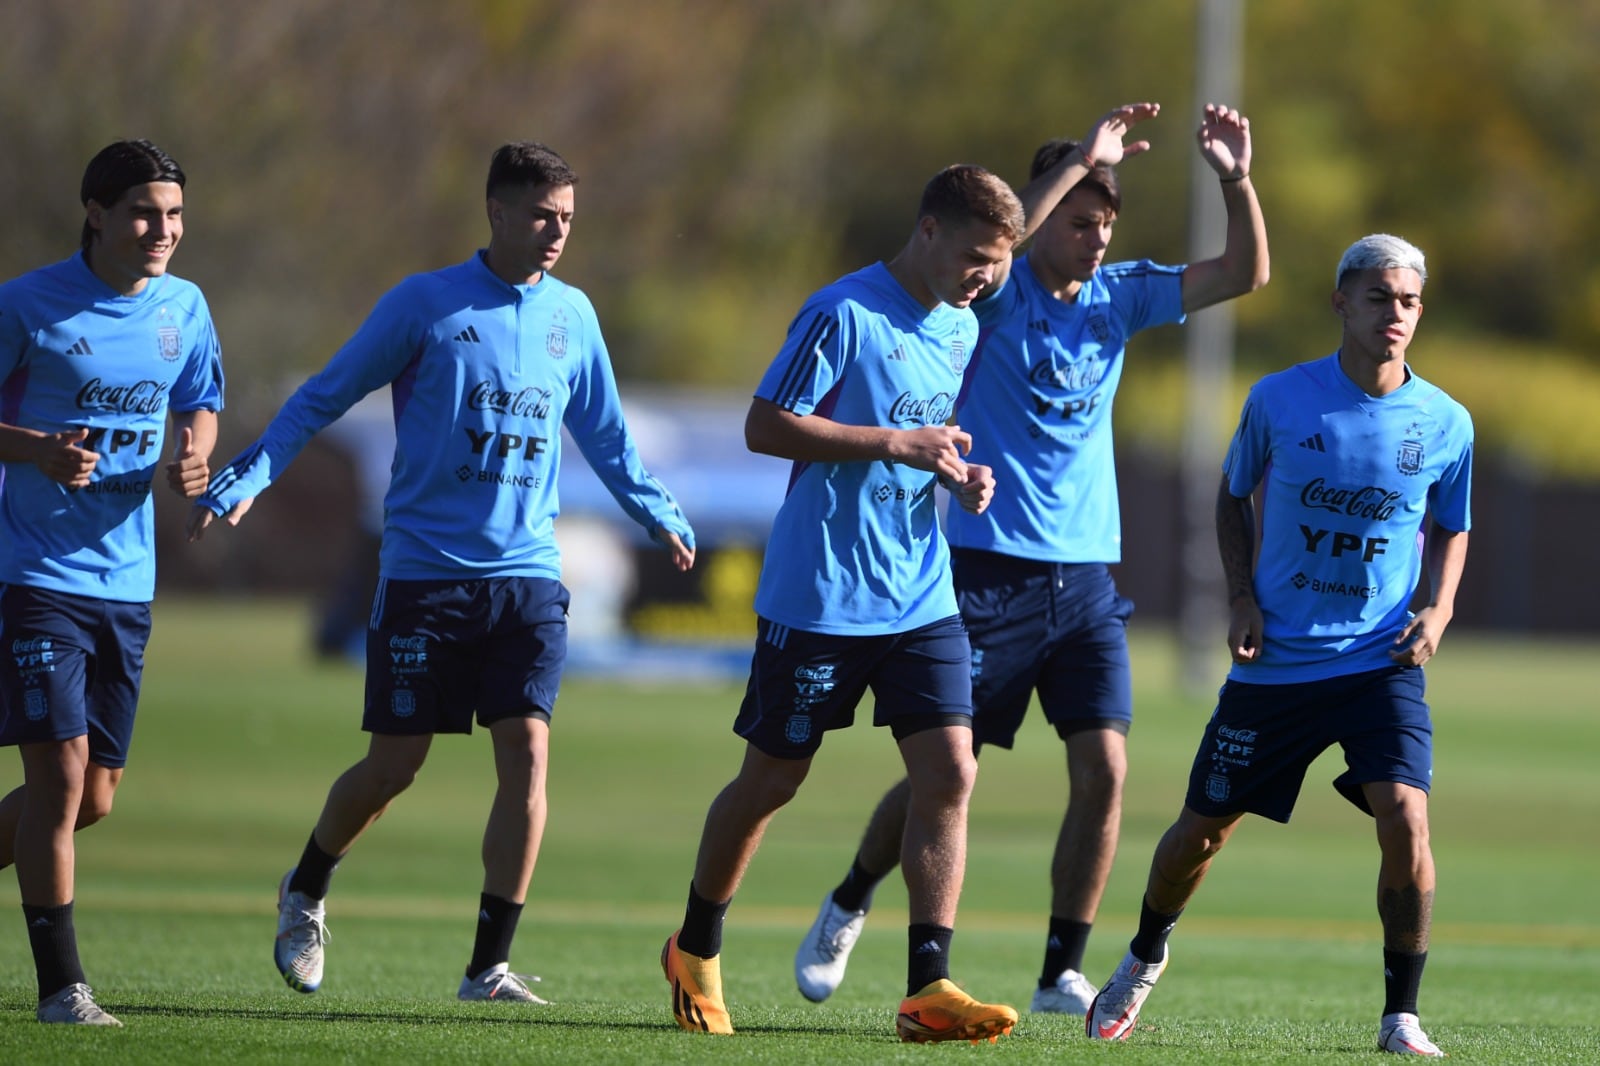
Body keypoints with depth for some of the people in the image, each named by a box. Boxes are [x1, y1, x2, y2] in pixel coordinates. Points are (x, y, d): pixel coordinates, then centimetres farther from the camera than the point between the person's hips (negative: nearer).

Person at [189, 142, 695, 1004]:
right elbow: (323, 398, 1)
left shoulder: (572, 316, 8)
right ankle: (305, 893, 30)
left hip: (529, 577, 3)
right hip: (424, 570, -3)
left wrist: (660, 517, 19)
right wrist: (242, 482, -8)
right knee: (393, 766, 1)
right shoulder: (423, 305, -4)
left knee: (526, 754, -11)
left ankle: (489, 966, -4)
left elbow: (603, 434, 23)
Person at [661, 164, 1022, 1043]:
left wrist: (961, 475, 2)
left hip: (922, 599, 6)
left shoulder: (963, 329, 11)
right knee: (771, 780, 6)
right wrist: (896, 444, -21)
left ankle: (927, 986, -10)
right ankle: (695, 952, 28)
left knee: (948, 772, -9)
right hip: (819, 598, -6)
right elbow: (765, 426, -16)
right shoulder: (844, 313, -13)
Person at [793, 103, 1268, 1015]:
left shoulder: (1118, 296, 7)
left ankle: (1064, 973, 0)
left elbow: (1245, 274, 2)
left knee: (1104, 768, -8)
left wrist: (1236, 180, -14)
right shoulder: (999, 295, -7)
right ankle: (848, 908, 27)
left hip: (1086, 579, 4)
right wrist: (1079, 161, -34)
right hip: (990, 571, -4)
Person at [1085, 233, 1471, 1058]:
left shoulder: (1445, 423, -2)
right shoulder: (1280, 399, -5)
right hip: (1275, 660, 0)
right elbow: (1233, 495, 12)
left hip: (1380, 659, 0)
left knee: (1404, 816, -21)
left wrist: (1438, 610, -3)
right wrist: (1242, 597, -1)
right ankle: (1145, 957, 39)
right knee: (1204, 827, 8)